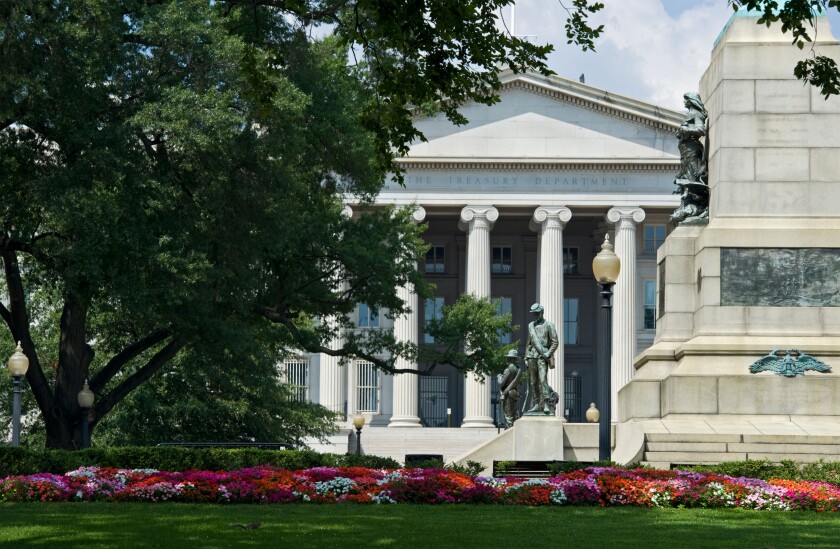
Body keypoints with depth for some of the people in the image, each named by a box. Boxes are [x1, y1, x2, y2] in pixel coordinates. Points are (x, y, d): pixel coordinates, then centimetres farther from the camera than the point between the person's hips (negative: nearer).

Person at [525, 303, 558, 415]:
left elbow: (555, 342, -3)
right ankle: (536, 405, 10)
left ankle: (546, 405, -19)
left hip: (542, 357, -6)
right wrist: (526, 356, 16)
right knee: (533, 382, 5)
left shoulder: (548, 326, -1)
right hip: (532, 357, 6)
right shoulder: (531, 326, 17)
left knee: (543, 380, -16)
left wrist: (548, 354, -13)